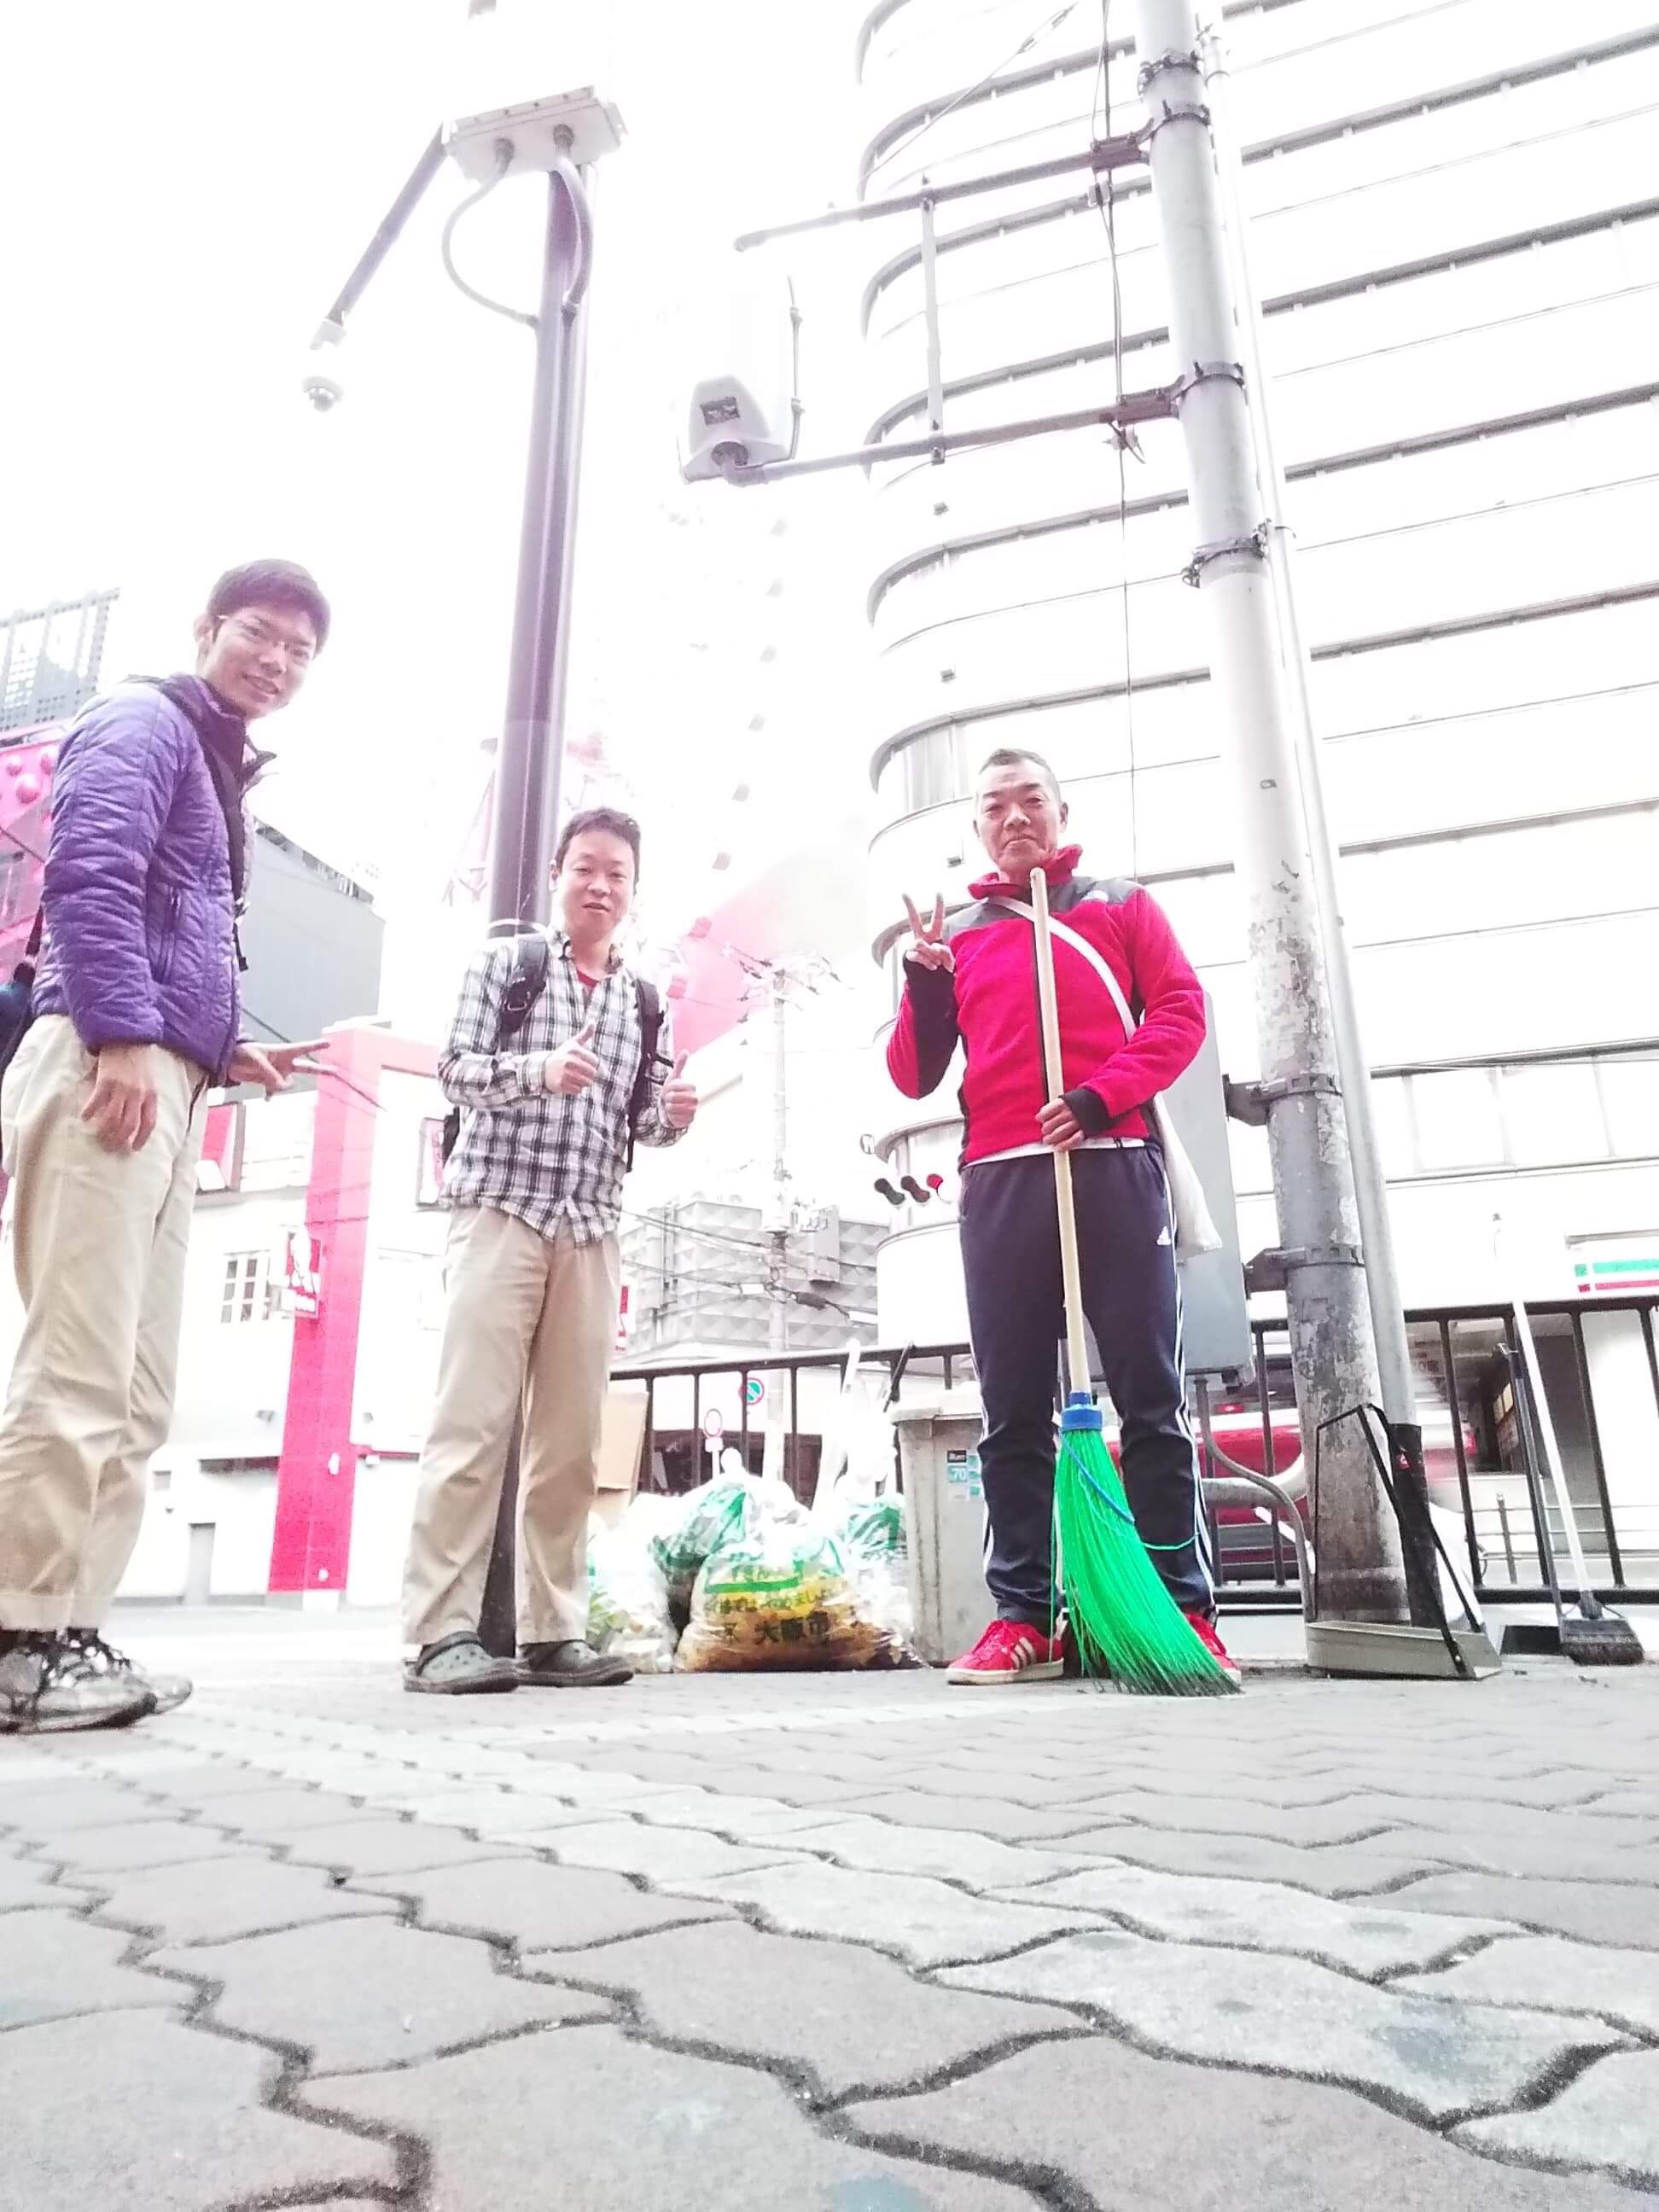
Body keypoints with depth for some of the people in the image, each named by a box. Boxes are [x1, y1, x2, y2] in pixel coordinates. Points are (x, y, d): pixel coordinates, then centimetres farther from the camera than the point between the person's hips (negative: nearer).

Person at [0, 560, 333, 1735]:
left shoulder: (219, 772, 31)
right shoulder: (144, 723, 4)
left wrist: (228, 1050, 20)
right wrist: (125, 1033, -22)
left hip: (165, 1083, 10)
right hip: (107, 1067, -9)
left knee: (136, 1395, 6)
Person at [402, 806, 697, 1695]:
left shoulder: (645, 1003, 18)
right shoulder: (506, 962, 8)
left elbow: (641, 1124, 17)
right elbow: (454, 1070, -1)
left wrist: (672, 1114, -6)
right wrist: (538, 1069, -19)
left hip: (592, 1230, 4)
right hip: (501, 1208, -4)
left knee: (571, 1439, 3)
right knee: (473, 1422, -10)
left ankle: (552, 1632, 8)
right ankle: (440, 1633, -7)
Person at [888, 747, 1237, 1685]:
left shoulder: (1122, 905, 16)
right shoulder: (956, 932, 18)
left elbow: (1182, 1012, 3)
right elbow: (915, 1077, 13)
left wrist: (1101, 1095, -12)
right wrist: (924, 987, -5)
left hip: (1114, 1168, -1)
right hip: (999, 1183, 2)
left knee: (1153, 1397, -1)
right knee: (1014, 1412, 2)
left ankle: (1189, 1612, 6)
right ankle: (1024, 1618, 8)